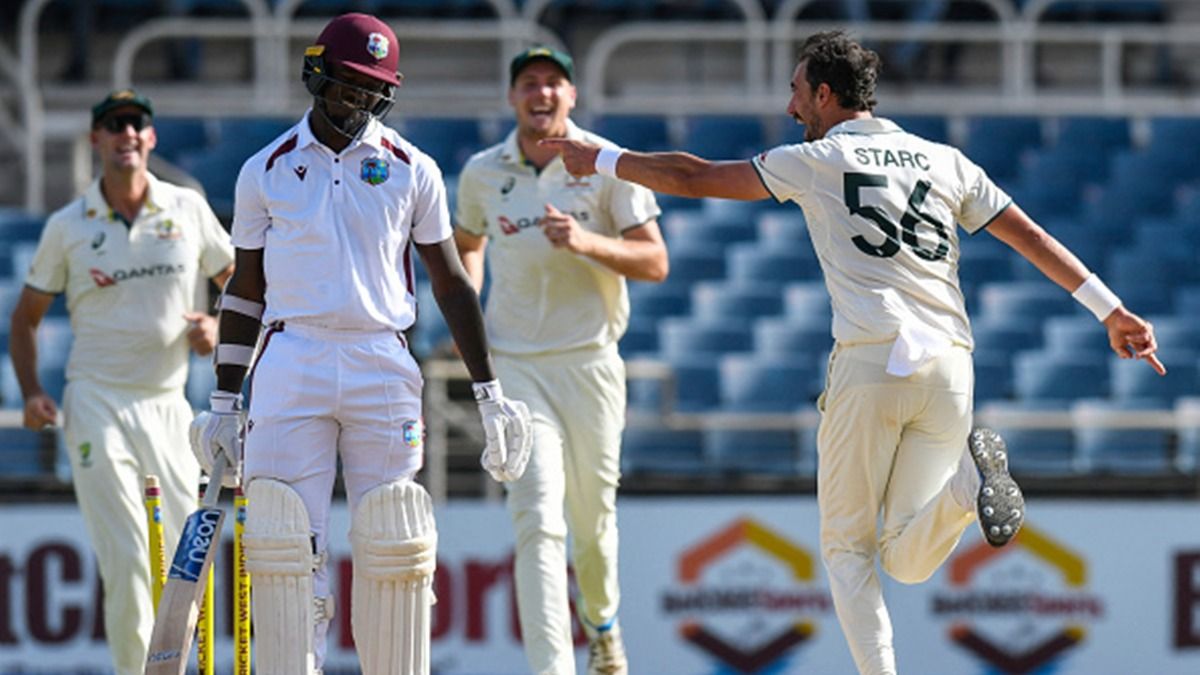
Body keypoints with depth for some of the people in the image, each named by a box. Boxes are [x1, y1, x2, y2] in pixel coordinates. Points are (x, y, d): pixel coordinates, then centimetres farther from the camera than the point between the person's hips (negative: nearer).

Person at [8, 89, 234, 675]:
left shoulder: (188, 210, 6)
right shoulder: (67, 227, 2)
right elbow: (26, 317, 11)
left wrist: (218, 326, -4)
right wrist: (31, 392, -3)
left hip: (168, 403, 2)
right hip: (98, 405, -2)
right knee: (127, 562, -12)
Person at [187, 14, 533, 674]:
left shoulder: (411, 171, 7)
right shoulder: (266, 171, 8)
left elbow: (451, 284, 11)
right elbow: (246, 291, 13)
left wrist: (488, 391, 6)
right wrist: (223, 401, 10)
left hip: (383, 367, 0)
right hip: (290, 365, 0)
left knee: (391, 549, -2)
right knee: (285, 546, -7)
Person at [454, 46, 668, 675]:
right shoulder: (482, 173, 5)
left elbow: (655, 263, -6)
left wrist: (588, 244, -22)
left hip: (590, 359, 0)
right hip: (515, 366, 0)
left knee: (593, 515, 13)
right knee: (538, 519, -14)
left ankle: (601, 623, 43)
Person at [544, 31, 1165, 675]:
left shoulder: (815, 161, 8)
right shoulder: (946, 162, 18)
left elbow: (694, 178, 11)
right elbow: (1029, 236, 12)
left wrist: (602, 160, 24)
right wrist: (1111, 310, 10)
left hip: (870, 362, -3)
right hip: (949, 367, 4)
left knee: (847, 548, 9)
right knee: (906, 561, 5)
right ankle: (968, 479, -25)